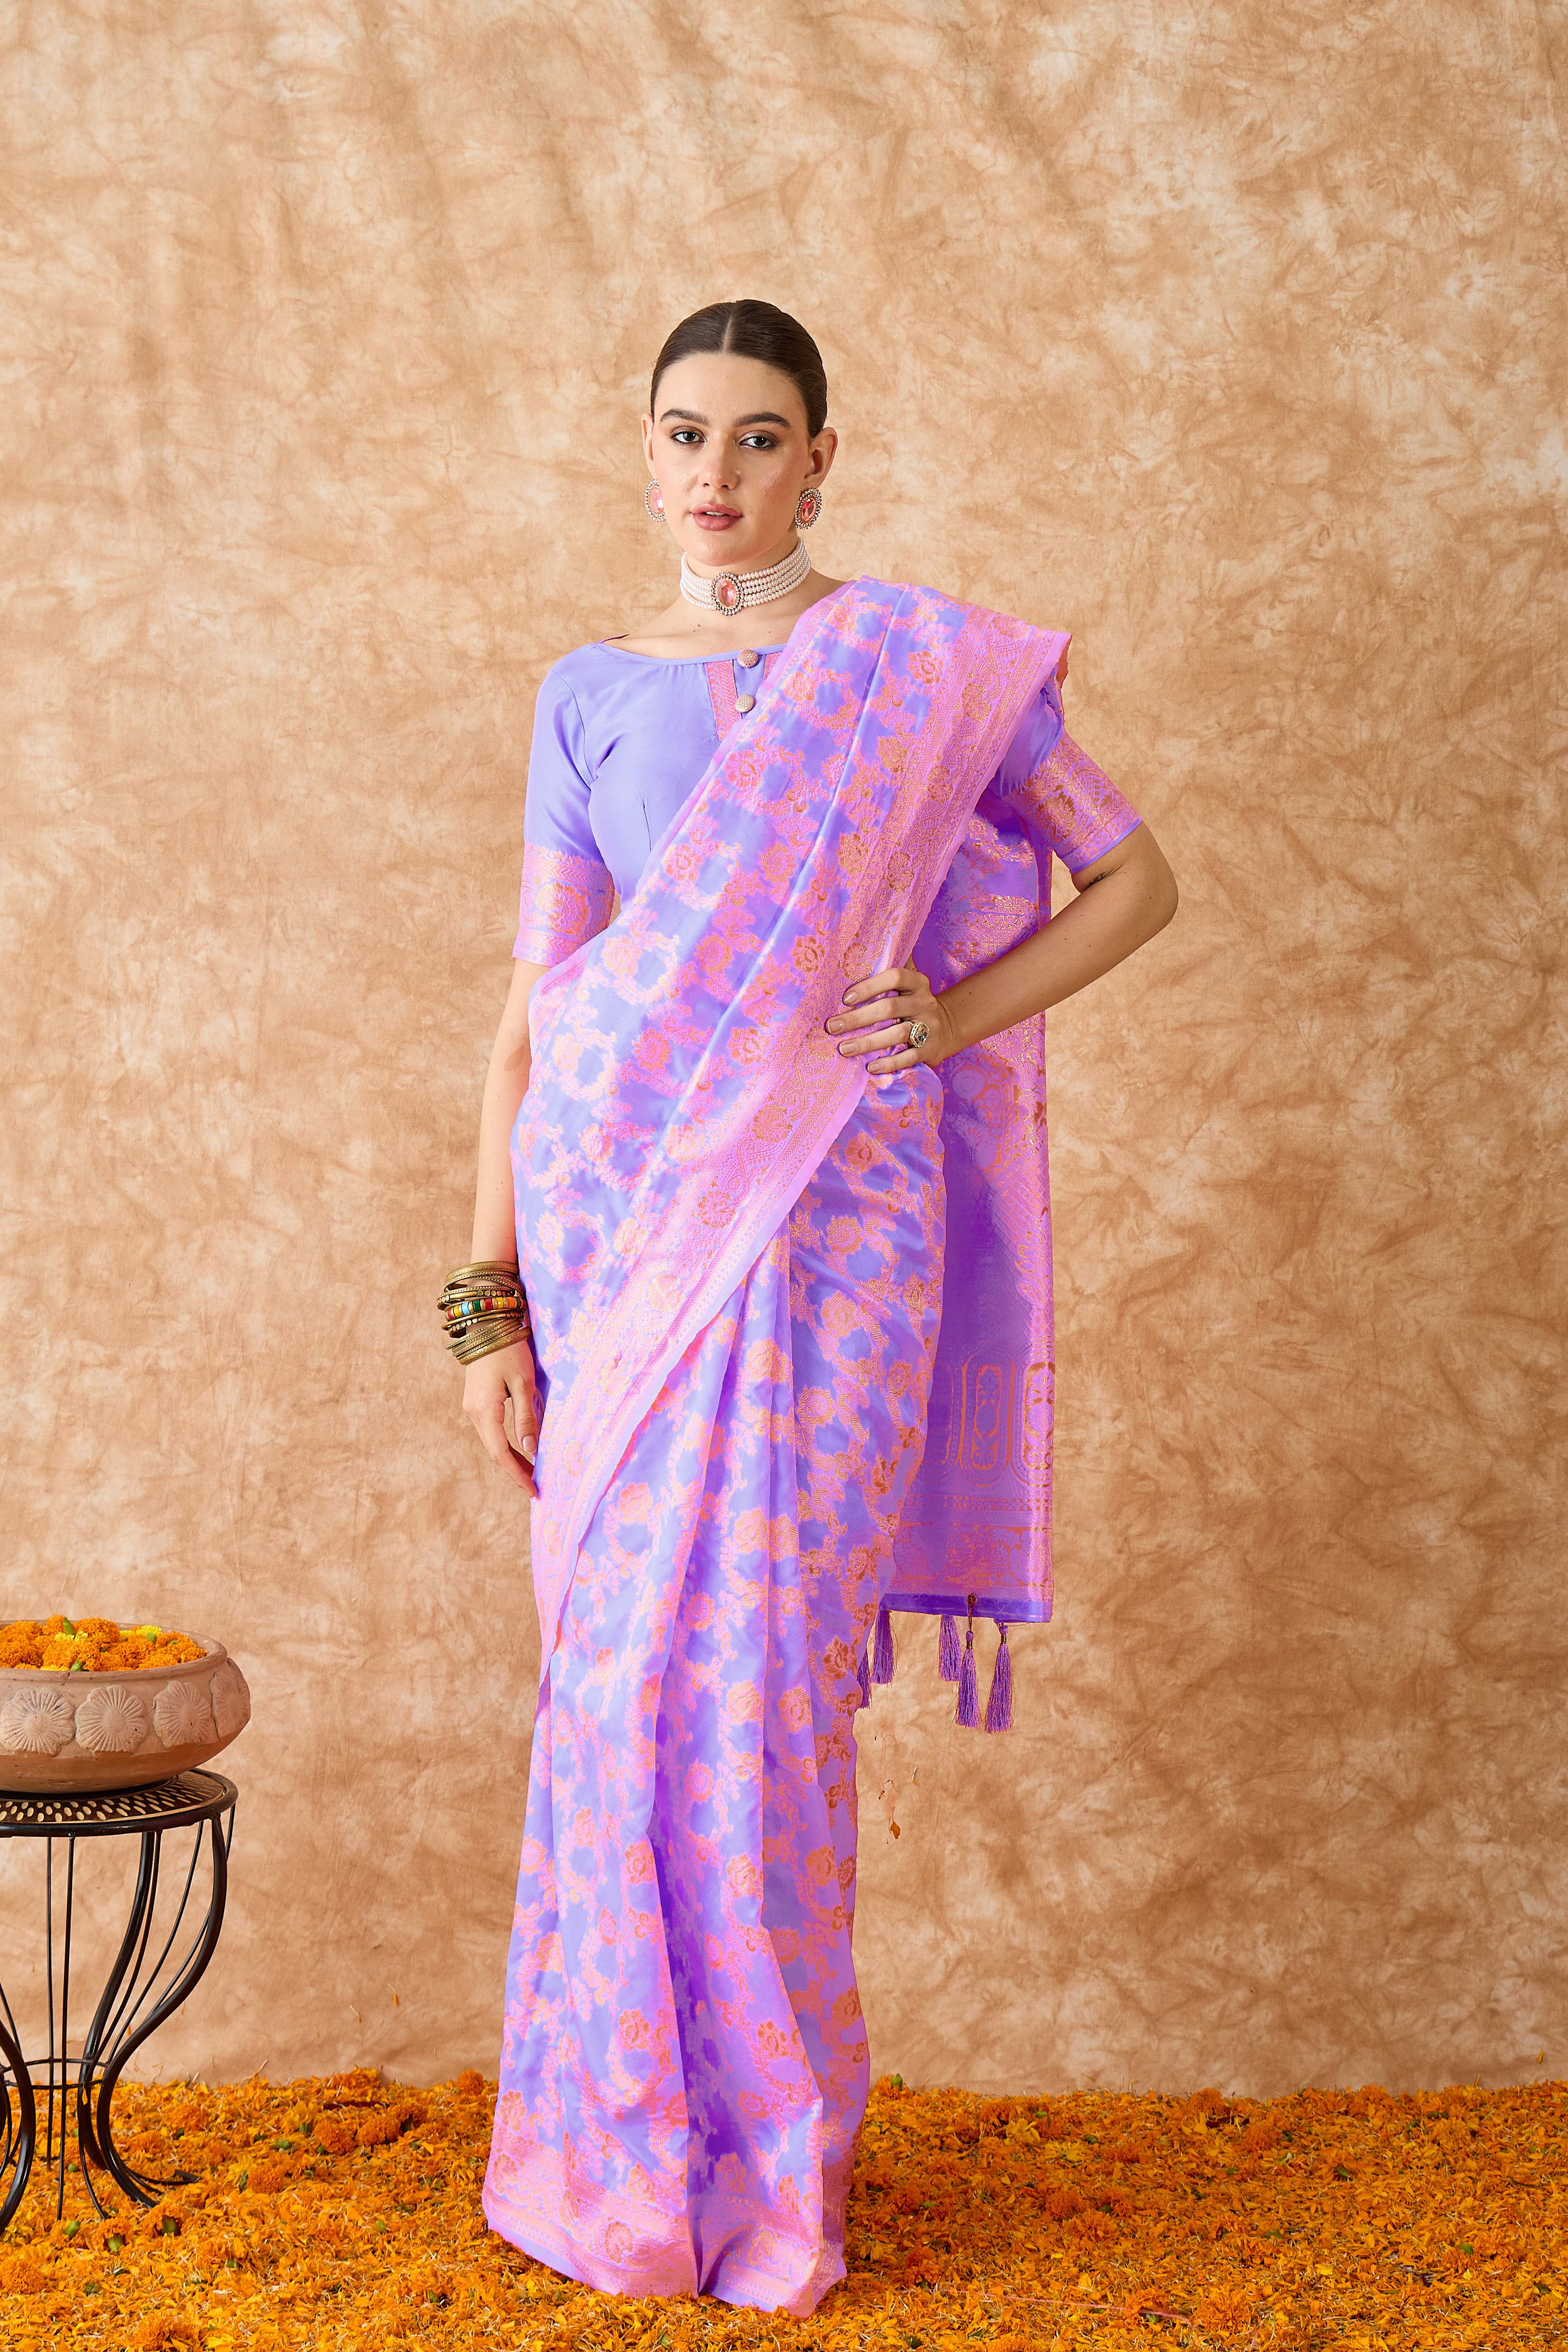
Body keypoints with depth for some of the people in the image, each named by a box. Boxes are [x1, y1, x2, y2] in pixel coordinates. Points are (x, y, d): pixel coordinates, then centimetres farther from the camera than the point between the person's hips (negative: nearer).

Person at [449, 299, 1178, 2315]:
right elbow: (529, 1016, 7)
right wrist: (490, 1301, 2)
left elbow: (1136, 879, 9)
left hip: (835, 1220, -2)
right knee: (630, 1667, 3)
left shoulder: (931, 665, 3)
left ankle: (765, 2159, 15)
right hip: (628, 1222, 2)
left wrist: (959, 1015, -6)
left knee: (762, 1667, -2)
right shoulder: (592, 694, 8)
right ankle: (630, 2150, 18)